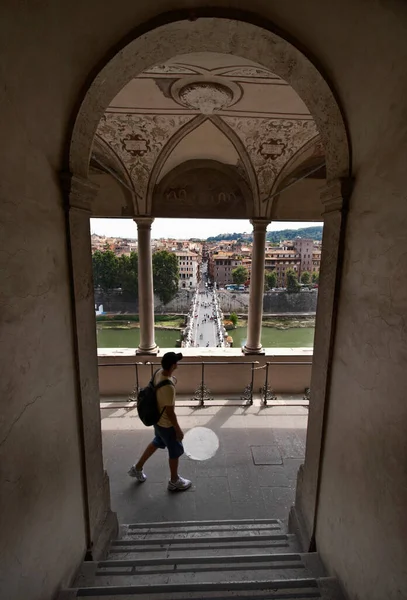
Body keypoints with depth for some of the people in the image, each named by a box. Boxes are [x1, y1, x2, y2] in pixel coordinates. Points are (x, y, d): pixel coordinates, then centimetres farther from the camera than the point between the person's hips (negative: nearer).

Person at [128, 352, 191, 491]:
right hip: (166, 424, -8)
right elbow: (170, 412, -27)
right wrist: (178, 429, -14)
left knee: (157, 443, 32)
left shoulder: (158, 373, -12)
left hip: (157, 420, 8)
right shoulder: (168, 387, -38)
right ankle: (174, 481, 39)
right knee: (176, 451, 16)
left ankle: (138, 468, 48)